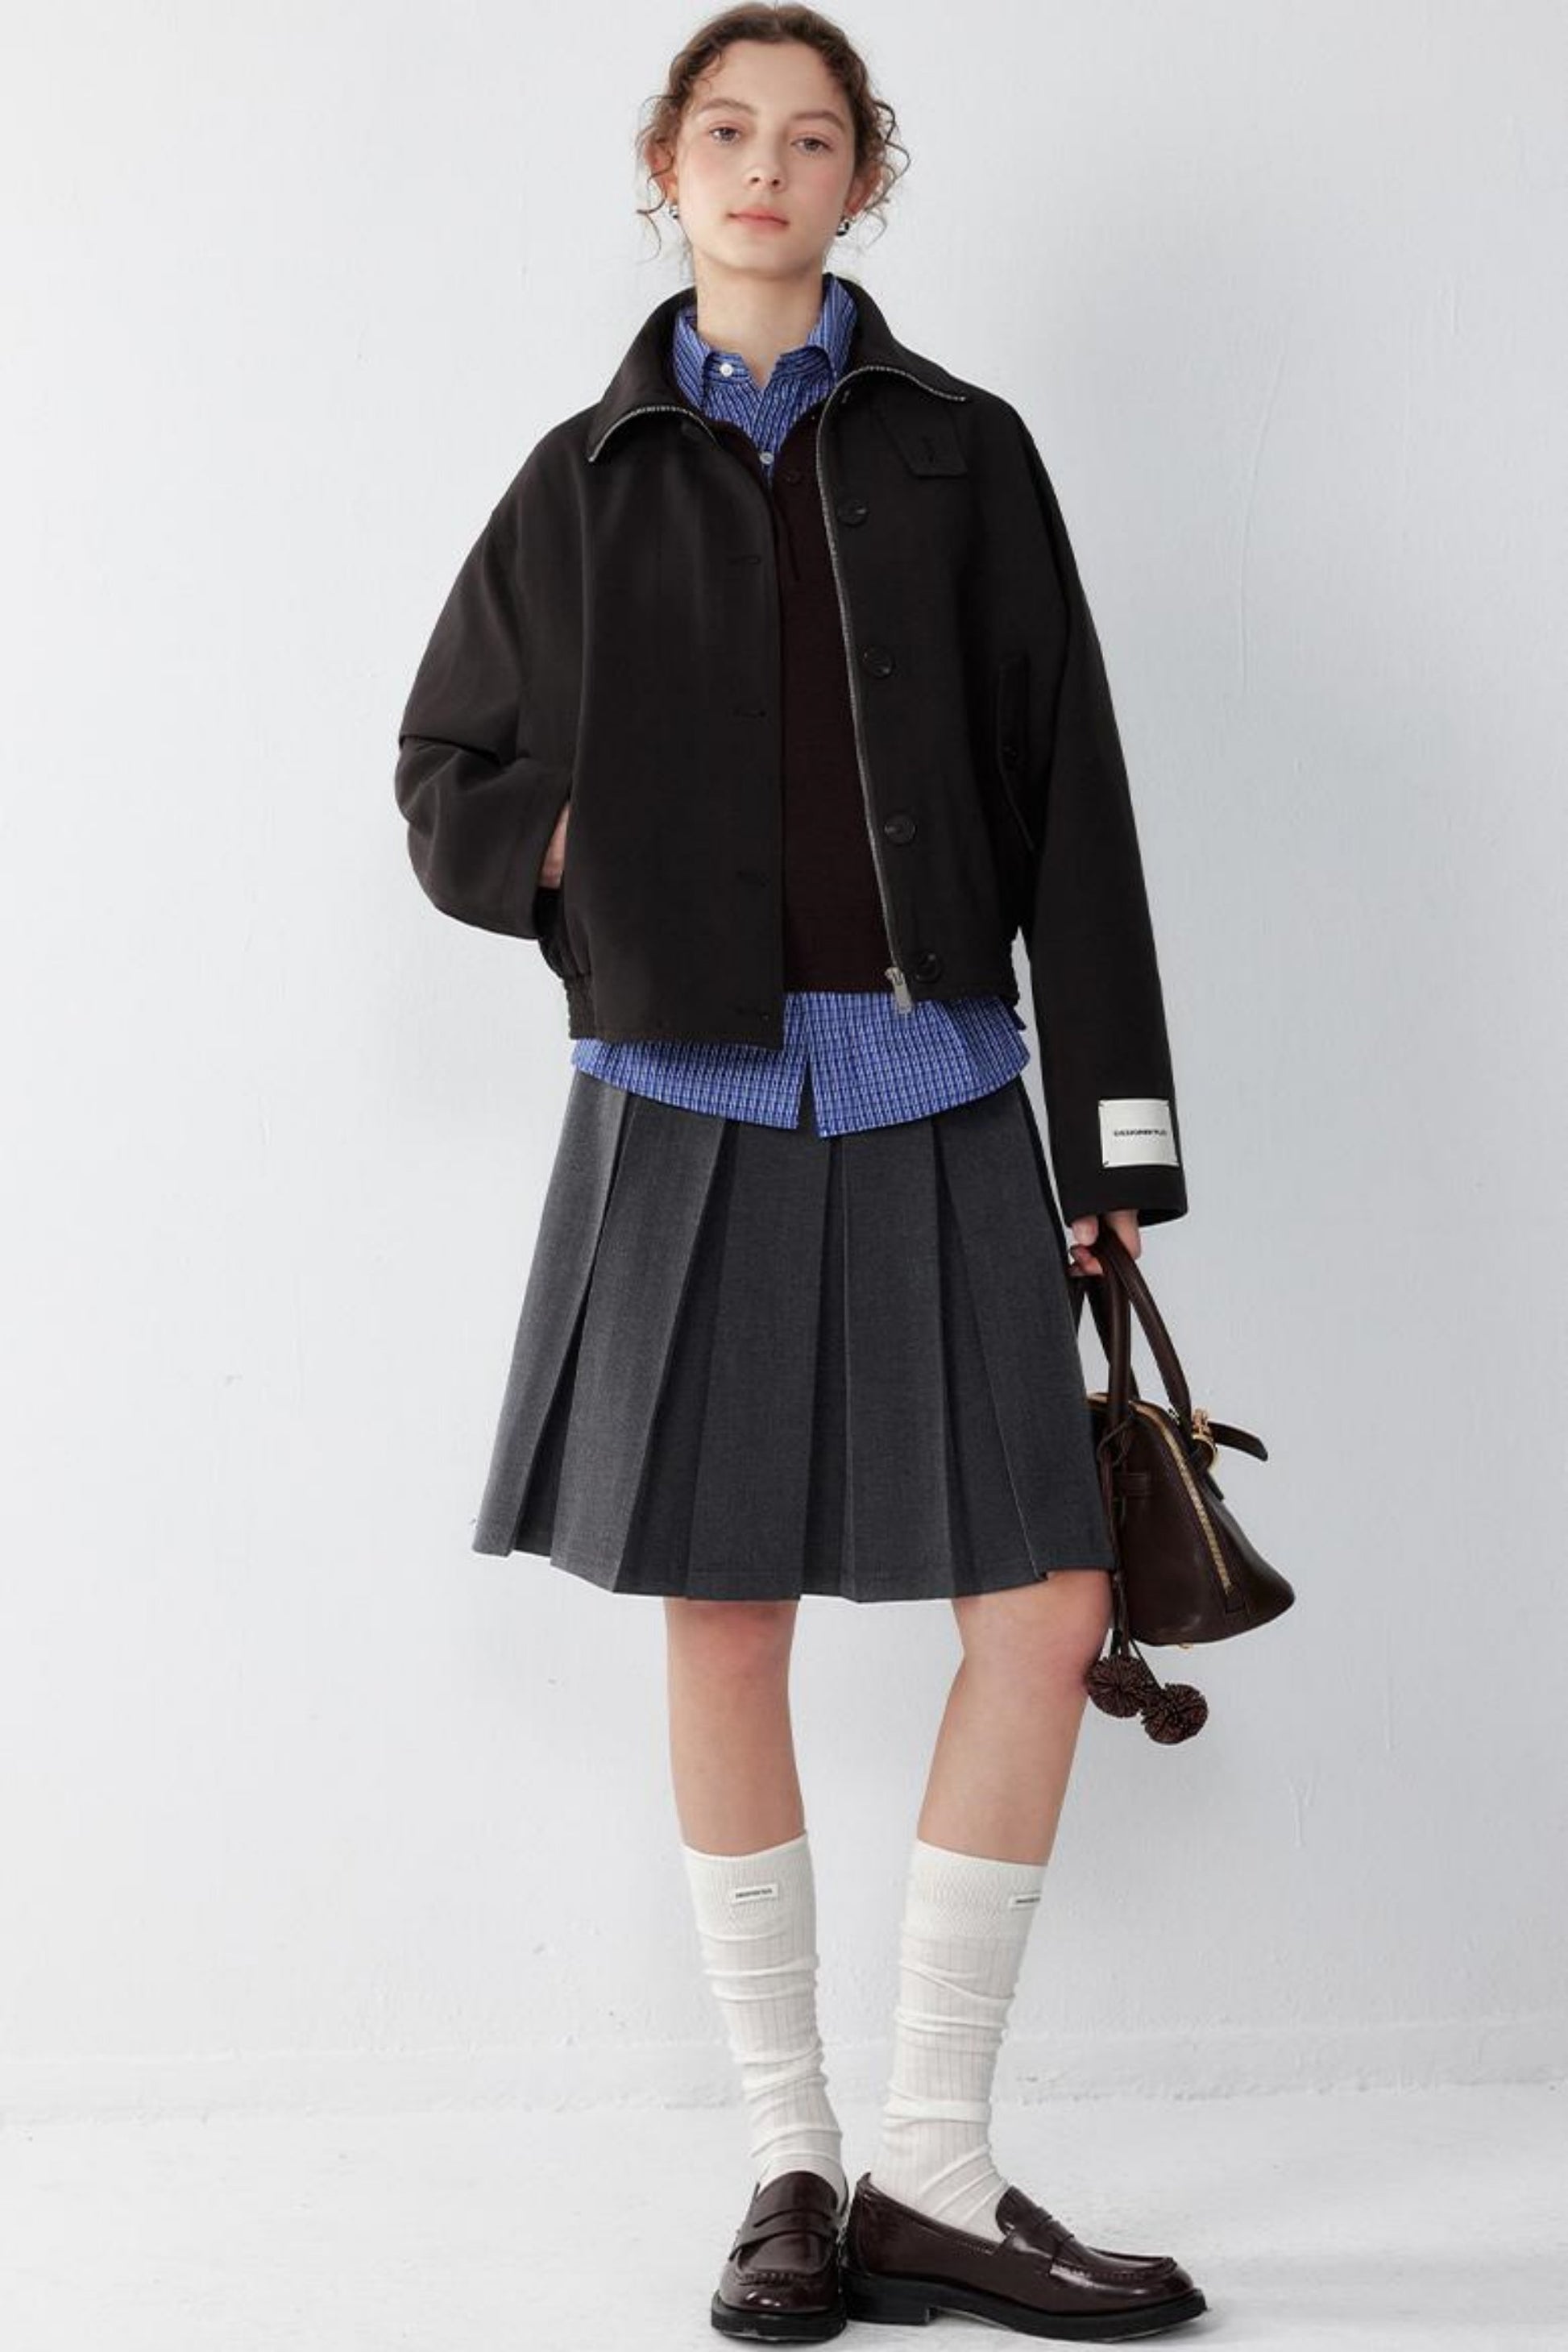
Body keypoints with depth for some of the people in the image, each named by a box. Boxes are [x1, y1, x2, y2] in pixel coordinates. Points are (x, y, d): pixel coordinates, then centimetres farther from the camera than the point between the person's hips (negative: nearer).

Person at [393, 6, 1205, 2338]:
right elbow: (449, 787, 16)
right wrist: (621, 875, -2)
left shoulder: (962, 451, 8)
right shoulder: (590, 477, 9)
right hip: (692, 1100, 0)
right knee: (724, 1625, 2)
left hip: (933, 1097, 0)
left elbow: (1070, 801, 4)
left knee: (1049, 1607, -7)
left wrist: (1115, 1129, -1)